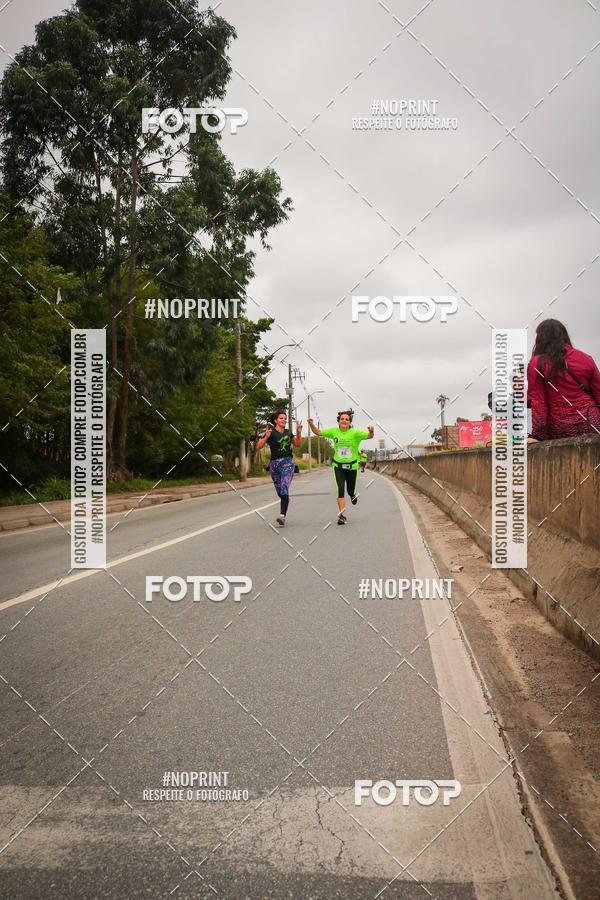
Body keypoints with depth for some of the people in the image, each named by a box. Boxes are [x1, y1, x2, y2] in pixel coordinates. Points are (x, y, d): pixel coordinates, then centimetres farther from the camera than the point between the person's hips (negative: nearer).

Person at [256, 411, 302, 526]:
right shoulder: (271, 432, -2)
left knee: (284, 489, -18)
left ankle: (282, 515, -28)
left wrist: (299, 432, 8)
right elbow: (258, 447, -7)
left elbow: (297, 444, 22)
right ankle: (283, 513, 27)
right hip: (274, 463, 0)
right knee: (280, 492, 8)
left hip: (287, 462, 0)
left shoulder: (288, 433, 8)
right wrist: (266, 437, -21)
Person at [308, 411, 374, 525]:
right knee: (341, 490, -13)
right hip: (338, 466, 1)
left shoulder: (355, 433, -12)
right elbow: (318, 432, 3)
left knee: (350, 490, 11)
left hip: (352, 466, -1)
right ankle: (342, 515, -9)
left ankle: (353, 495, 51)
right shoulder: (334, 432, -3)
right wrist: (311, 425, -15)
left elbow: (369, 436, -22)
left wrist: (371, 431, -45)